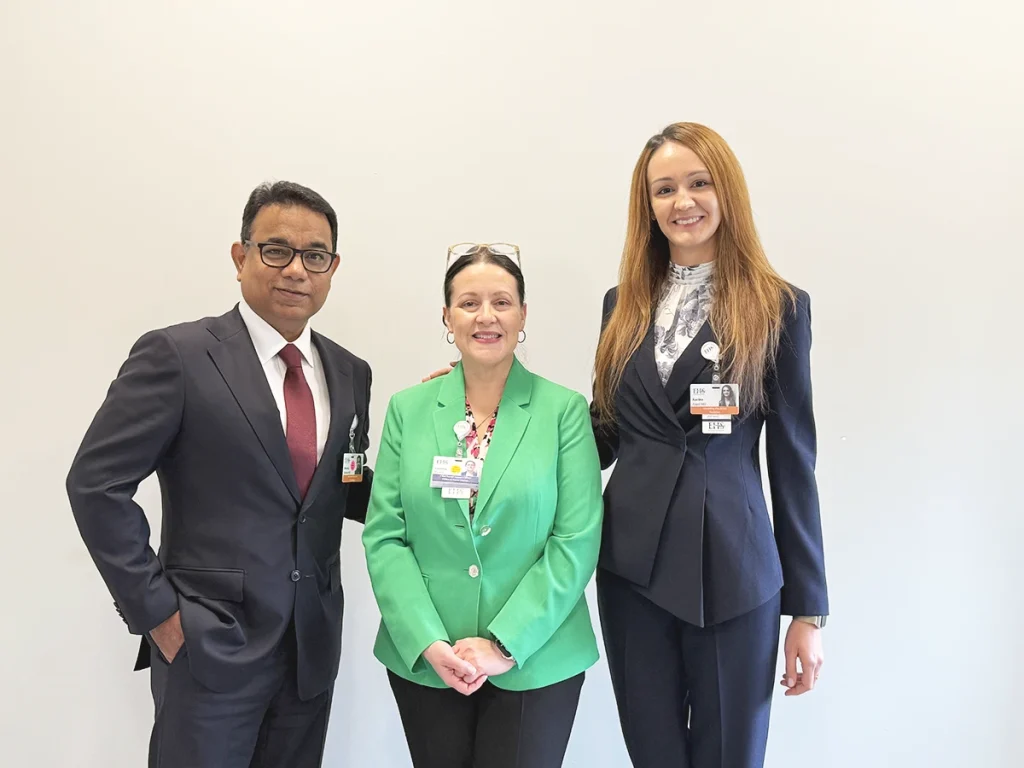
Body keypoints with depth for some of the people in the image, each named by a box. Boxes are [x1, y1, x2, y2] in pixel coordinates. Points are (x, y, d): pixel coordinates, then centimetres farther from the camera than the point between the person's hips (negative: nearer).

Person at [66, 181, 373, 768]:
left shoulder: (349, 373, 5)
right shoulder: (177, 356, -11)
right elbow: (96, 484, -11)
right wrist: (156, 611, -12)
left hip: (314, 648, 5)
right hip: (210, 647, -5)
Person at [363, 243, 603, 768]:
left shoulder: (565, 410, -4)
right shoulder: (407, 409, 2)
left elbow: (576, 542, -8)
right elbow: (383, 536, -1)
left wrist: (504, 643, -14)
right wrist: (428, 643, -11)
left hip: (535, 661, -1)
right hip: (422, 661, 2)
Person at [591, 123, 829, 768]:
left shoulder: (777, 307, -2)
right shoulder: (624, 305, 7)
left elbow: (793, 458, -2)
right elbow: (606, 434, 10)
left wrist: (808, 611, 0)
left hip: (733, 570, -2)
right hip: (633, 567, 3)